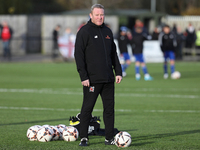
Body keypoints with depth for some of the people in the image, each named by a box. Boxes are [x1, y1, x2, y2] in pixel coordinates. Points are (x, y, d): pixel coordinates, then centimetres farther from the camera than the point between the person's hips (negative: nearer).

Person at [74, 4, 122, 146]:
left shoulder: (107, 31, 15)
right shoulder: (84, 31, -4)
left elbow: (113, 53, 21)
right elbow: (79, 55, -8)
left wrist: (118, 72, 13)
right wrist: (83, 76, -14)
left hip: (108, 78, 6)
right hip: (92, 79, -6)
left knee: (109, 108, 6)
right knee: (87, 108, -2)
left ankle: (110, 138, 12)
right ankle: (83, 138, 4)